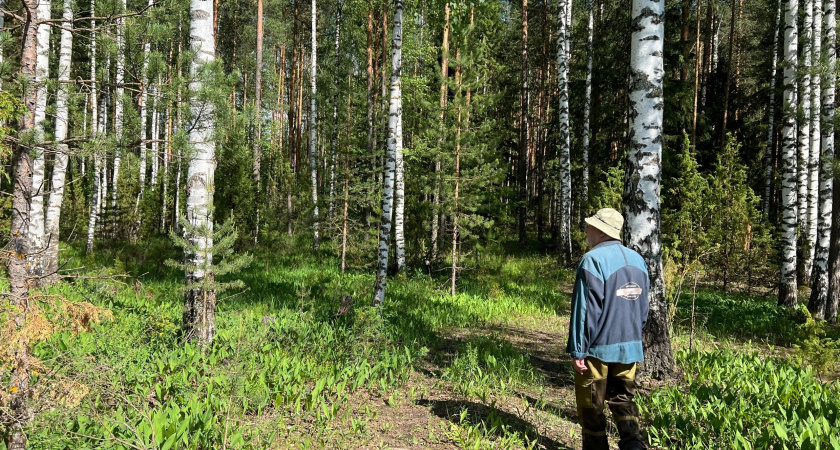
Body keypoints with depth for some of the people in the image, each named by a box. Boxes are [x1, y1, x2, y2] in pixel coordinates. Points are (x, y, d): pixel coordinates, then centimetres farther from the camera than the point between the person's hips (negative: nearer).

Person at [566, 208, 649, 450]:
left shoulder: (593, 260, -16)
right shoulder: (638, 260, 7)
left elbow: (585, 310, -18)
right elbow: (643, 309, 13)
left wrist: (578, 350, -13)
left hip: (598, 348, -6)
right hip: (629, 347, 7)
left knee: (591, 406, 8)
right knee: (623, 400, 17)